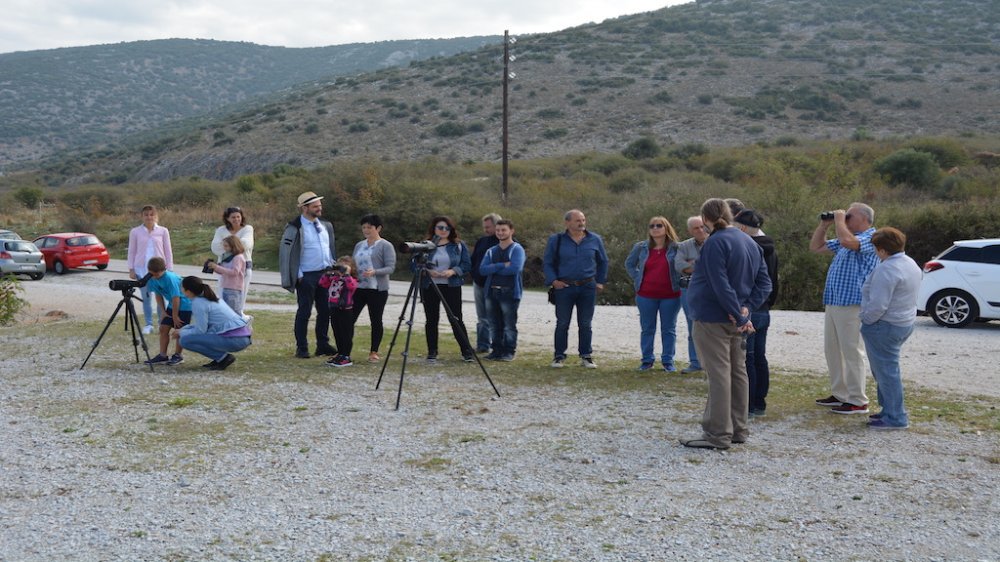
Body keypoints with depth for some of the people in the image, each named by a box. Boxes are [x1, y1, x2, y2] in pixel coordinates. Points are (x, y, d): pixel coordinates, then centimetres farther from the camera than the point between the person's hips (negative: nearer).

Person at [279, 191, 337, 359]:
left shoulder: (326, 225, 11)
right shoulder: (294, 228, -10)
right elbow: (285, 253, -10)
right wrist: (297, 276, -12)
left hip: (326, 274, 6)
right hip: (307, 277, -6)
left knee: (325, 311, 9)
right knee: (304, 312, 1)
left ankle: (323, 345, 20)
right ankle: (301, 348, 10)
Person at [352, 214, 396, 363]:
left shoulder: (385, 246, -3)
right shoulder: (359, 245, 16)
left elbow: (391, 267, -10)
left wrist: (374, 272, -25)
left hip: (377, 289, -5)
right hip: (358, 288, 5)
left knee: (376, 320, 2)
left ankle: (374, 352, 13)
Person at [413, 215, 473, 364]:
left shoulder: (459, 245, 4)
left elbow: (467, 264, 1)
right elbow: (413, 265, 3)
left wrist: (453, 271, -16)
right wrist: (427, 271, -14)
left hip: (452, 286, -1)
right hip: (429, 287, 1)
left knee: (456, 319, 0)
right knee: (431, 320, 4)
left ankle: (467, 351, 8)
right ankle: (432, 353, 13)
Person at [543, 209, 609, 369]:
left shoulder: (595, 240, 5)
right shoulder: (556, 240, 0)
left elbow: (603, 262, 16)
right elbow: (547, 263, 7)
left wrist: (600, 281, 11)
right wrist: (553, 280, -5)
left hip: (588, 288, 1)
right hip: (564, 287, -1)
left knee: (585, 324, 6)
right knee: (562, 324, 3)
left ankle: (586, 356, 15)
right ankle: (559, 356, 12)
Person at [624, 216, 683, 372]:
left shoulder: (675, 248, -4)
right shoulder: (641, 247, 2)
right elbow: (629, 264, 14)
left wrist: (678, 281, -7)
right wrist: (637, 279, 4)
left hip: (670, 295, -2)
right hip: (646, 295, 2)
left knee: (669, 329, 6)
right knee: (647, 329, 8)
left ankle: (668, 361, 14)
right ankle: (647, 360, 17)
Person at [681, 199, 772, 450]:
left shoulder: (715, 243, -15)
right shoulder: (750, 243, 12)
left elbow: (720, 285, -22)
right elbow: (764, 282, 9)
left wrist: (740, 315, -19)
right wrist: (747, 308, -4)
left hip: (713, 319, -9)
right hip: (736, 320, 9)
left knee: (718, 375, -6)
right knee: (737, 372, 14)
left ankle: (718, 435, -3)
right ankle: (738, 430, 22)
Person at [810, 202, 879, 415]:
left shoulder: (871, 238, -9)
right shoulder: (846, 239, 20)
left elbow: (847, 241, -30)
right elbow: (816, 247, 26)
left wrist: (839, 219, -13)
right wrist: (824, 224, 14)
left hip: (852, 304, -10)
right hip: (833, 302, 10)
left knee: (851, 352, -6)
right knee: (832, 350, 14)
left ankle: (858, 401, -1)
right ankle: (840, 394, 24)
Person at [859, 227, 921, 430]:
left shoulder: (886, 269, -22)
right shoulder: (911, 264, 10)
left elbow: (878, 305, -27)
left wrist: (865, 320, -10)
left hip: (885, 326, -10)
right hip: (904, 323, 10)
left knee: (886, 370, -2)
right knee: (887, 369, 20)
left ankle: (895, 418, 3)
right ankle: (890, 410, 28)